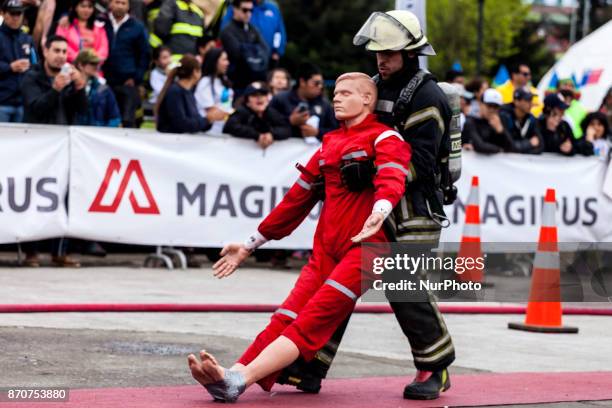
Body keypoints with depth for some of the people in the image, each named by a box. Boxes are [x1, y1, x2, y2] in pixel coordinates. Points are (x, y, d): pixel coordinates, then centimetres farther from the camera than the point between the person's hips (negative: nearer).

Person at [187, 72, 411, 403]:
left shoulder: (384, 138, 2)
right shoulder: (329, 145, 24)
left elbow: (391, 178, -20)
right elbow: (298, 198, 27)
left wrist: (379, 211, -43)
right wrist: (250, 245, 26)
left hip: (366, 246, -7)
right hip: (326, 248, 7)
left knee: (312, 321, -20)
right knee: (287, 317, -12)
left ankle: (238, 380, -37)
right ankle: (230, 376, -31)